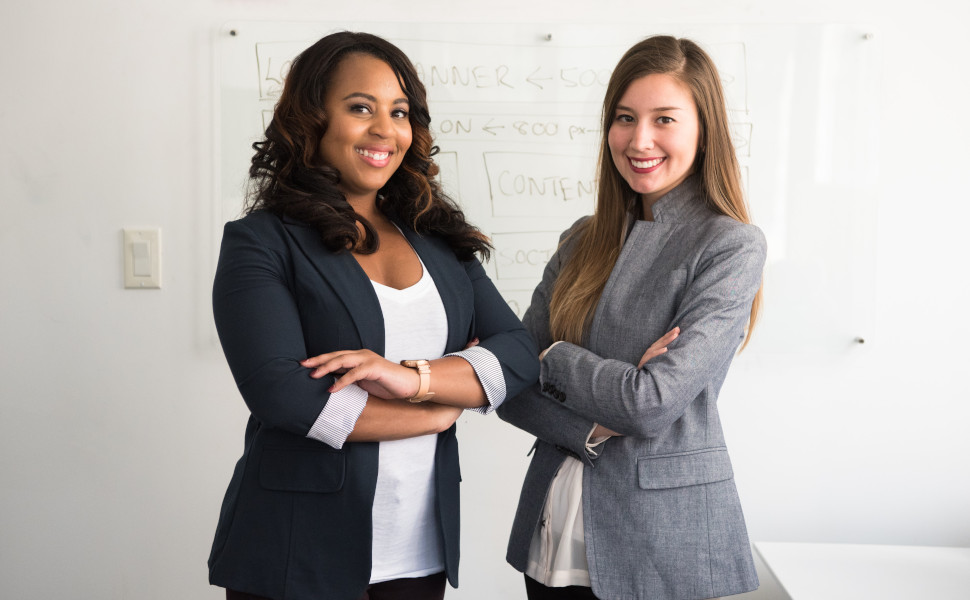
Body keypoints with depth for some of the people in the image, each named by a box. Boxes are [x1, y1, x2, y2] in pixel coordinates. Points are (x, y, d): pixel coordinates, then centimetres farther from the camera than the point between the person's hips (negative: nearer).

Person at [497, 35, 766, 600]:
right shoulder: (584, 241, 6)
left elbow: (653, 404, -21)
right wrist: (593, 429, -17)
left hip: (664, 539, -5)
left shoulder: (731, 246, -11)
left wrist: (550, 357, -8)